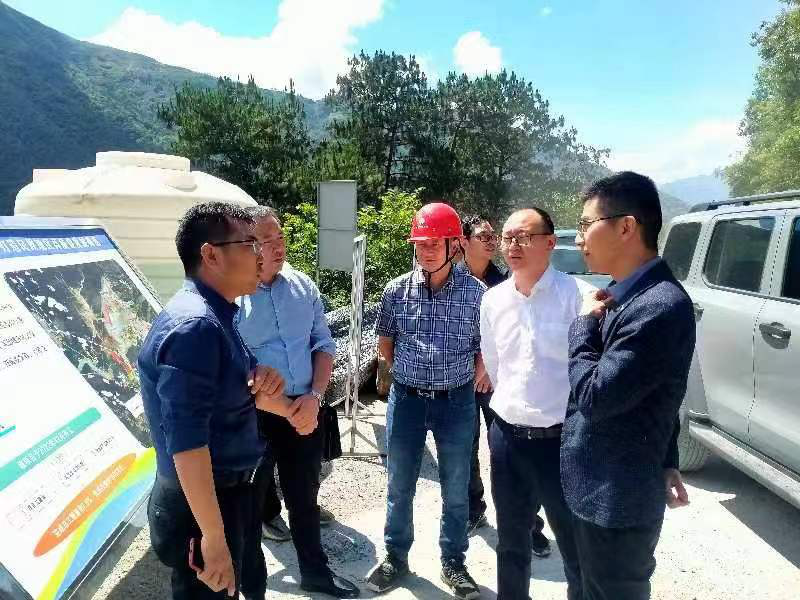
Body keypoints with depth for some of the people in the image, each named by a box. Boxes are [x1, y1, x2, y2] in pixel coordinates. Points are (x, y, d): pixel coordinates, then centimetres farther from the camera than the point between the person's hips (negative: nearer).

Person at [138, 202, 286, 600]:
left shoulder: (217, 316, 5)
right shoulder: (194, 326, -27)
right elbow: (186, 443, -30)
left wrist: (262, 390, -8)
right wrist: (213, 536, -25)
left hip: (231, 491, 10)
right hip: (201, 505, -10)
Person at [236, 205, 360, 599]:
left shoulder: (302, 286, 2)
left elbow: (324, 345, 7)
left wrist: (313, 395, -7)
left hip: (304, 409, 4)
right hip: (253, 415, -4)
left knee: (305, 497, 20)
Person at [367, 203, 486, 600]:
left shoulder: (476, 292, -9)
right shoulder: (396, 290, -4)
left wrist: (470, 382, -2)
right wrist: (409, 375, 10)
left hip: (456, 402, -1)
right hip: (406, 399, 2)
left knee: (456, 490, 13)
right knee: (399, 486, 14)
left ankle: (453, 564, 32)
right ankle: (396, 558, 34)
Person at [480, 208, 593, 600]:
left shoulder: (579, 296, -14)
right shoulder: (493, 300, 3)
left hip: (563, 440, -4)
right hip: (507, 437, 5)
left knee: (578, 547, 12)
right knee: (510, 541, 22)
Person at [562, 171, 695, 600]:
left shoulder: (661, 306, -27)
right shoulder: (627, 294, 5)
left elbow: (596, 396, -26)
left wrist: (584, 324, -13)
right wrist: (664, 464, 16)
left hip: (617, 500, -9)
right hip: (598, 489, 9)